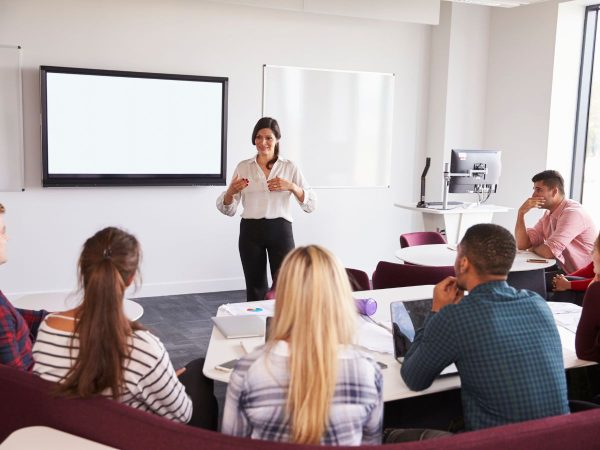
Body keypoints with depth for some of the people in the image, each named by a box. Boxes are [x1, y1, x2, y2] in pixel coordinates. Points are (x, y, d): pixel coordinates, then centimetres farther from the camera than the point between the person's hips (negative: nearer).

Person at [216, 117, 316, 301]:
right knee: (255, 287, 7)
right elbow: (228, 210, 6)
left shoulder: (290, 167, 5)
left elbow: (311, 205, -1)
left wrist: (291, 187, -18)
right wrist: (230, 191, -15)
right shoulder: (243, 167, 8)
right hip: (250, 232, 1)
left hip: (280, 230, -1)